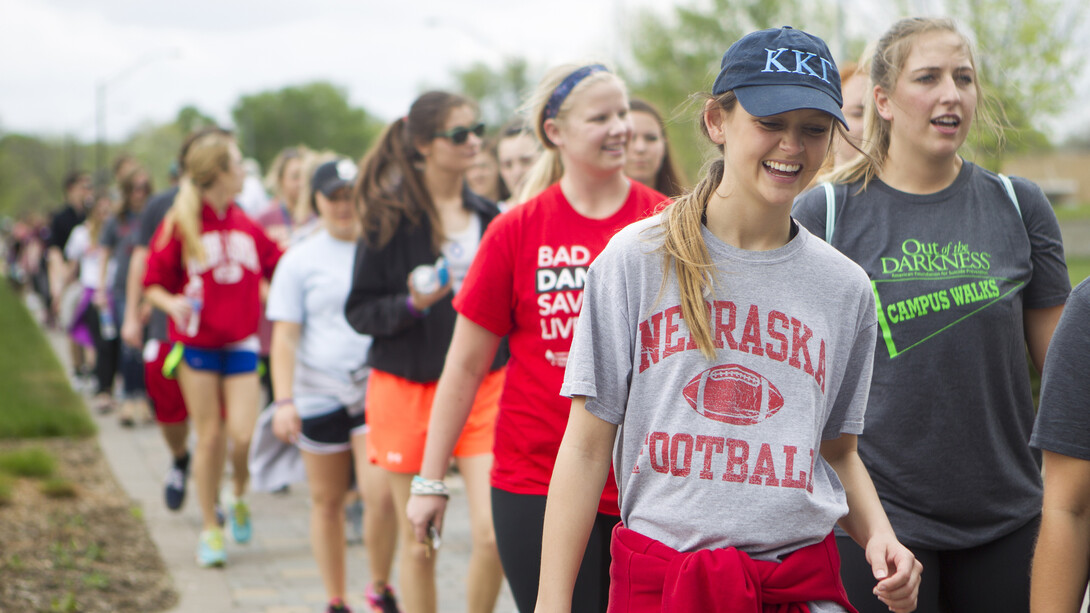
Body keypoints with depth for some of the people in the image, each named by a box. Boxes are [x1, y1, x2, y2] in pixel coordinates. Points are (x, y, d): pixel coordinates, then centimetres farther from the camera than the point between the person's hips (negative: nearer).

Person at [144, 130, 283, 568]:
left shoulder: (247, 226, 6)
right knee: (209, 436, 0)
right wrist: (172, 303, -20)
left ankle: (239, 498, 23)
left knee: (243, 434, -9)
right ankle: (210, 529, 14)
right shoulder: (179, 225, -5)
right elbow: (154, 284, -1)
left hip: (240, 344, 3)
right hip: (197, 343, -3)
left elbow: (281, 266, 15)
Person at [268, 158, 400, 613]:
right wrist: (283, 400, -7)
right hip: (320, 393, 1)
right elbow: (285, 335, 1)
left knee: (381, 493, -14)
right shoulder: (299, 261, 3)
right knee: (326, 500, 8)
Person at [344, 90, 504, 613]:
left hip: (484, 387, 3)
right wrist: (412, 304, -21)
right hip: (408, 389, -3)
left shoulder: (490, 218, 8)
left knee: (495, 534, -10)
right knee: (418, 543, 5)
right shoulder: (391, 218, -4)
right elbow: (358, 311, -5)